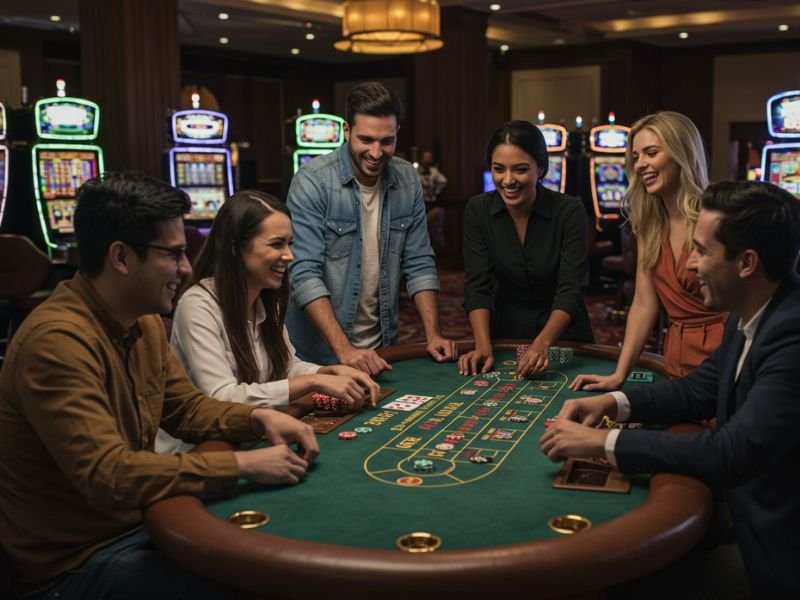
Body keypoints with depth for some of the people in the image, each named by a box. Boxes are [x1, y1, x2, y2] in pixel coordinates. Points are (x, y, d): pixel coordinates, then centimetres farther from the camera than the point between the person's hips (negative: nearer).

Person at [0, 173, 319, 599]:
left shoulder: (143, 321, 2)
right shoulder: (58, 341, -27)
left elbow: (186, 408, 12)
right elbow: (109, 476, -33)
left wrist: (258, 419, -7)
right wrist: (242, 465, -28)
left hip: (138, 523, 8)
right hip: (76, 562, -8)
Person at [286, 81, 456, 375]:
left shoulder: (408, 180, -1)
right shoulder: (312, 181, -15)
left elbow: (419, 264, 2)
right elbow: (305, 274, -21)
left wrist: (433, 334, -8)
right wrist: (344, 350, -29)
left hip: (381, 349, 4)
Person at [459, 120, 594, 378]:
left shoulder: (569, 211, -15)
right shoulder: (478, 210, -8)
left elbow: (569, 290, -19)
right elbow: (477, 286, -10)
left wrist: (541, 344, -34)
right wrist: (483, 347, -24)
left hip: (561, 333, -1)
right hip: (505, 331, 2)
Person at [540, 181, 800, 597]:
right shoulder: (751, 313, 1)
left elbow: (735, 452, -31)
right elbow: (702, 389, 13)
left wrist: (603, 442, -24)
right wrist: (613, 403, -2)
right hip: (746, 511, 7)